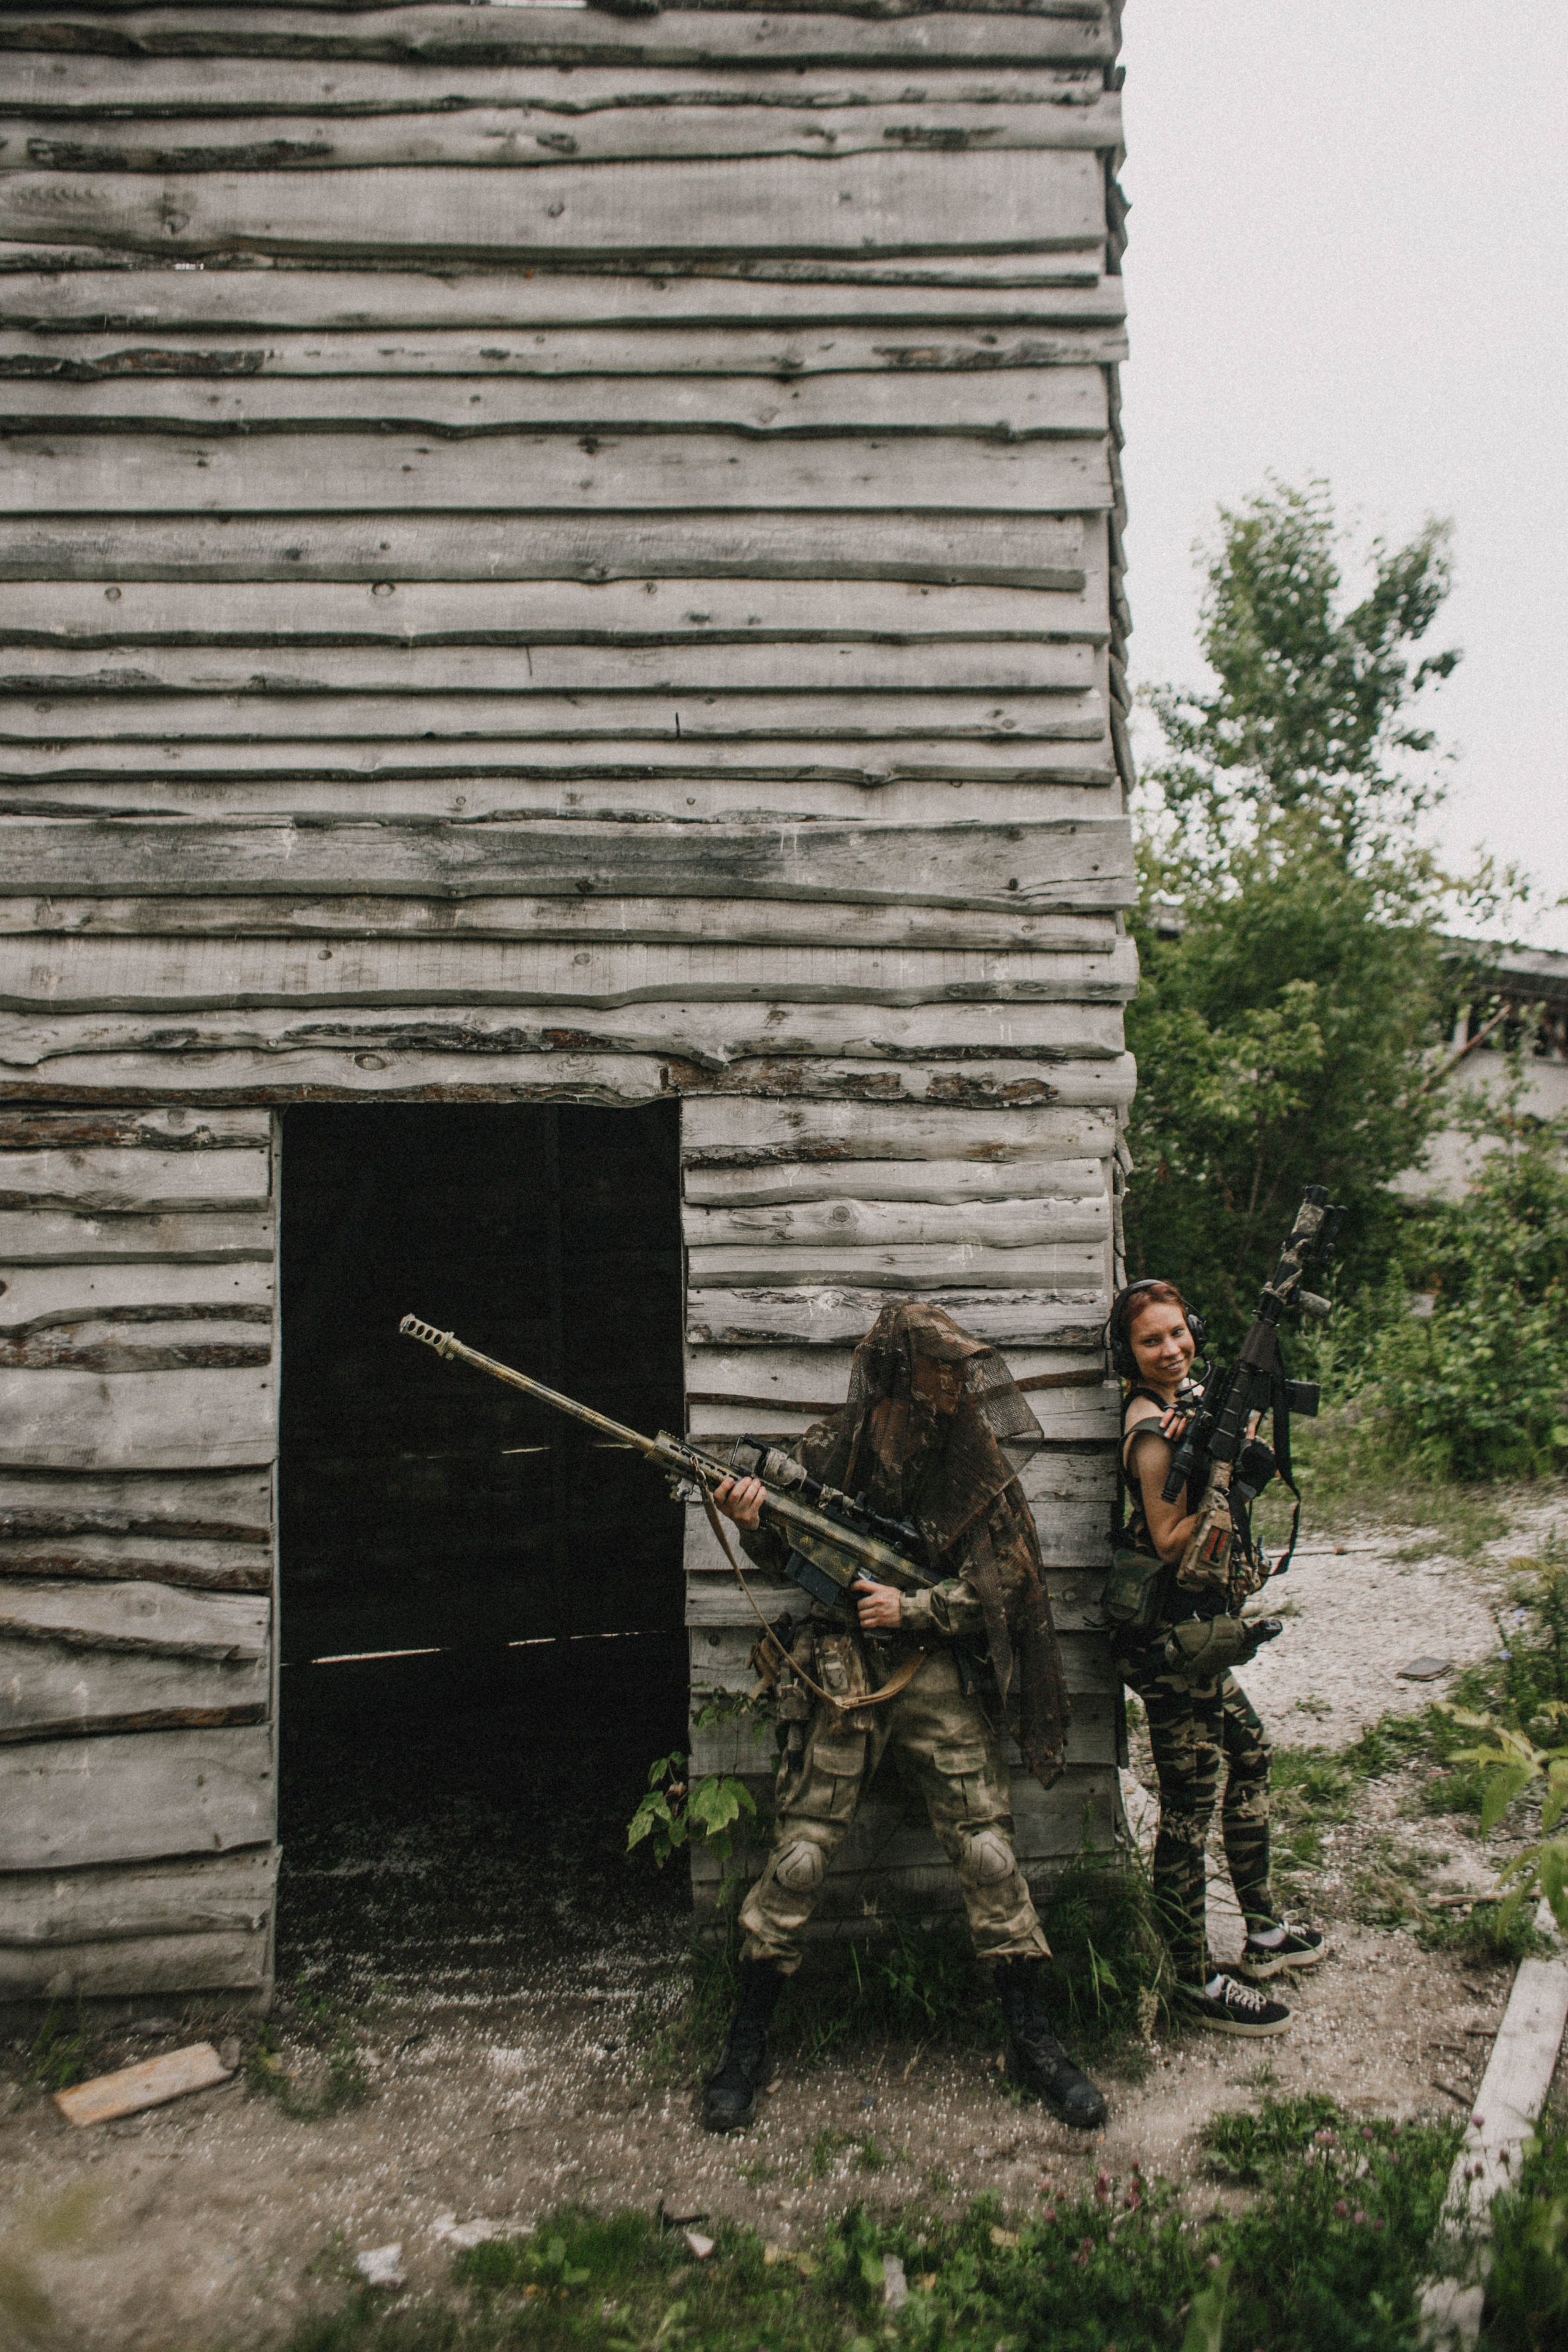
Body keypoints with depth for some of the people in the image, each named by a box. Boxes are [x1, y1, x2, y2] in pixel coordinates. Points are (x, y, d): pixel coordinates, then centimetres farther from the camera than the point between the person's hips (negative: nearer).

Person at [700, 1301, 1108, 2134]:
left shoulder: (975, 1464, -2)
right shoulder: (829, 1455, -3)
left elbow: (1000, 1581, -3)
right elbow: (787, 1561, 7)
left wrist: (911, 1608, -14)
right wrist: (751, 1523, -14)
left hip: (941, 1678, 1)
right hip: (842, 1677, -1)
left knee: (988, 1849, -2)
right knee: (799, 1856, -2)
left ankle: (1033, 2041, 13)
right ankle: (746, 2042, 15)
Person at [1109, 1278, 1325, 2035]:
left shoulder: (1181, 1406, 8)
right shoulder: (1153, 1429, -20)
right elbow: (1171, 1542, -21)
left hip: (1194, 1627, 10)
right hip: (1166, 1635, -10)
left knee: (1249, 1754, 22)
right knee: (1189, 1805, -1)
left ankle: (1264, 1931, 38)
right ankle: (1198, 1980, 12)